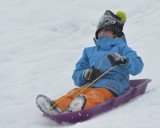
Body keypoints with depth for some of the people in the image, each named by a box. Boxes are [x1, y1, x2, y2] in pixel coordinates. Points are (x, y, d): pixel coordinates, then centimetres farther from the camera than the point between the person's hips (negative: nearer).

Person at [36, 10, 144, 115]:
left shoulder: (121, 48, 19)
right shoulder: (89, 52, 33)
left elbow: (137, 66, 2)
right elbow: (76, 75, 25)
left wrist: (123, 60, -19)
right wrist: (85, 75, 0)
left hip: (110, 88, -4)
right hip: (89, 85, 4)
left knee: (95, 95, -38)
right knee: (74, 93, -28)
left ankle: (83, 106, -69)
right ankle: (56, 107, -55)